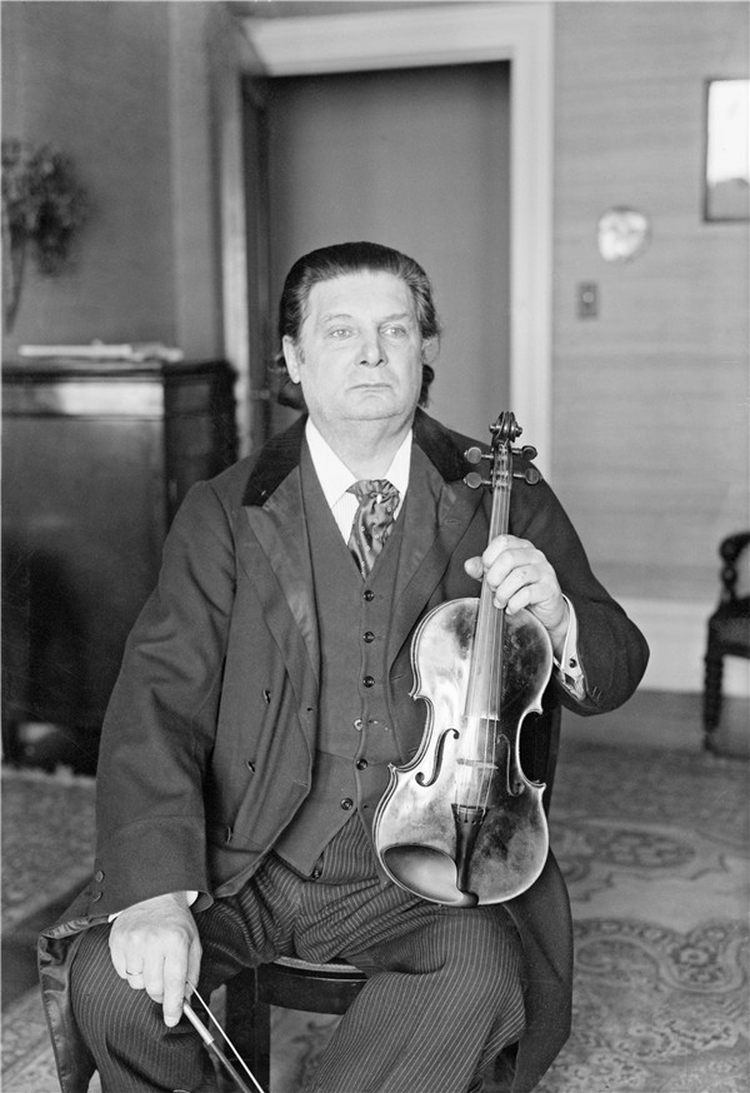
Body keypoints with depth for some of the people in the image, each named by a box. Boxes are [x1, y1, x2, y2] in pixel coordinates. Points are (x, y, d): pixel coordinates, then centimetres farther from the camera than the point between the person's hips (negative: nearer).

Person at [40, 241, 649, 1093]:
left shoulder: (500, 499, 3)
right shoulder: (223, 515, 0)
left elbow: (612, 674, 3)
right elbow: (160, 703, -7)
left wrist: (557, 616, -22)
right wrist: (156, 890, -22)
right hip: (244, 863, 1)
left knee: (481, 975, -29)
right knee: (107, 978, -21)